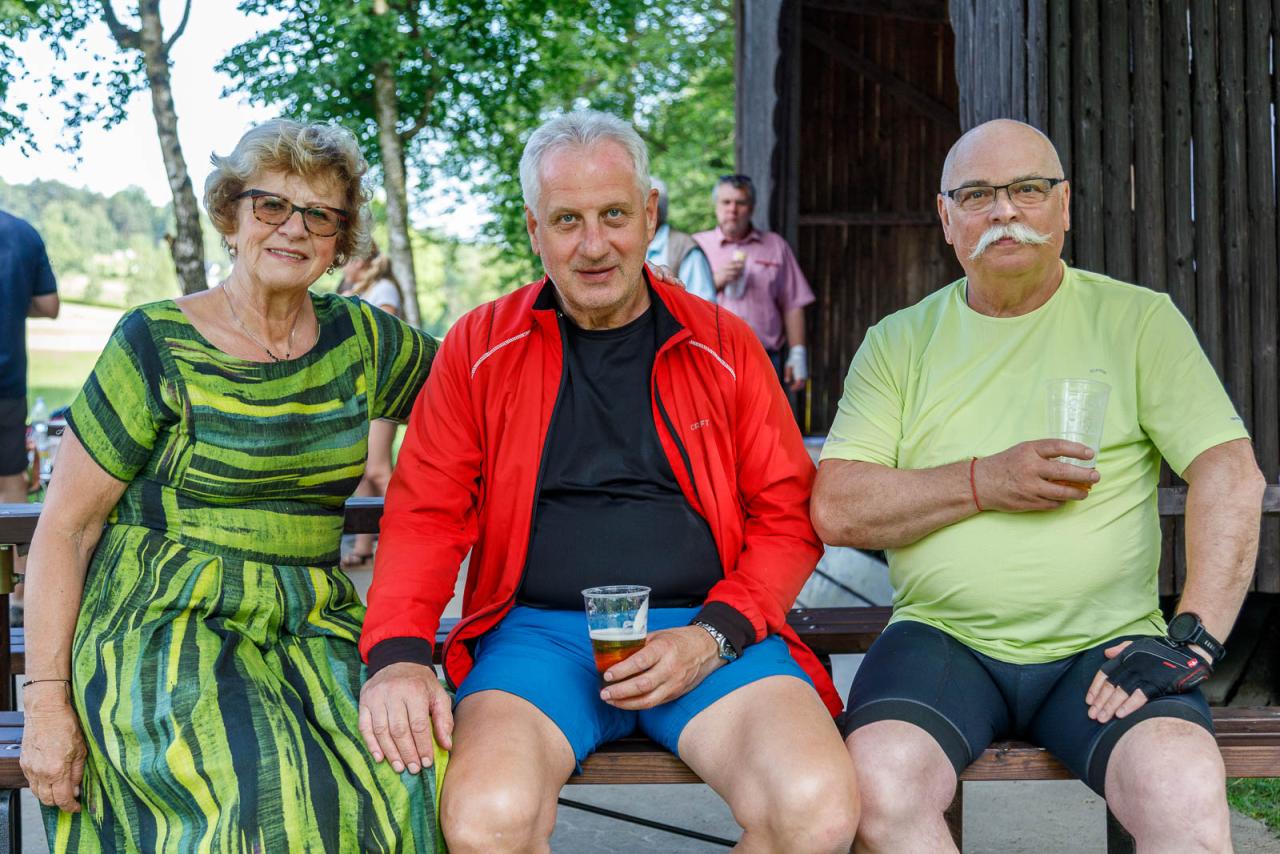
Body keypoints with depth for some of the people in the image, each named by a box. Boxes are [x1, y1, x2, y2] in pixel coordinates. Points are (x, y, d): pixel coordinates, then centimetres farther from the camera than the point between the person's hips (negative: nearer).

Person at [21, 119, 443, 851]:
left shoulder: (360, 342, 8)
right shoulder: (156, 346, -2)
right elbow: (65, 528, -1)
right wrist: (47, 701, -8)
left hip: (309, 626, 4)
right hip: (166, 626, -4)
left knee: (408, 776, -25)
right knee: (271, 792, -31)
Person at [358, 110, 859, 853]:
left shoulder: (724, 344, 10)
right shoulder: (480, 347, 9)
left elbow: (789, 514, 8)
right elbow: (425, 516, 4)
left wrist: (713, 636, -8)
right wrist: (398, 655, -14)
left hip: (705, 630, 1)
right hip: (538, 627, 0)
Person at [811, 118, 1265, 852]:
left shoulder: (1138, 320, 8)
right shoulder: (900, 342, 11)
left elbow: (1233, 478, -1)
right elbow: (836, 509, 1)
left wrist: (1194, 640, -13)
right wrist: (983, 483, -12)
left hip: (1106, 644, -1)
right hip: (945, 639, 1)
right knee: (878, 788, -29)